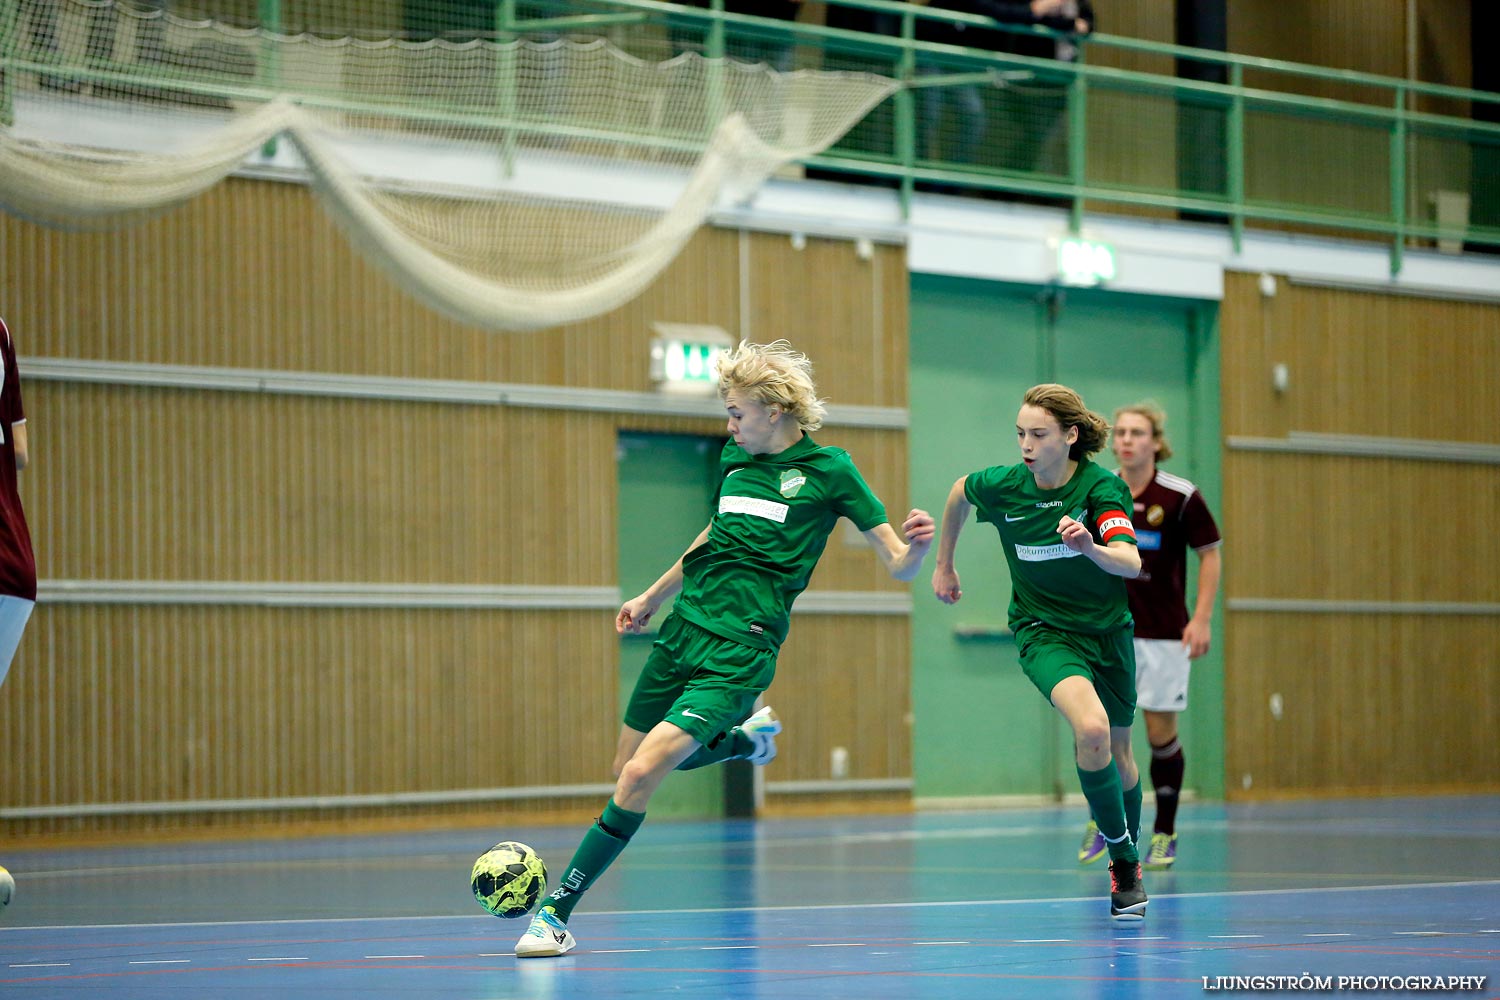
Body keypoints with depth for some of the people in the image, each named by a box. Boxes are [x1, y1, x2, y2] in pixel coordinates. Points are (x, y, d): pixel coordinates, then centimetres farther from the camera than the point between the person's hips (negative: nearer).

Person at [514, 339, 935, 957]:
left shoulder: (827, 470, -5)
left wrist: (915, 546, -29)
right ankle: (746, 739, 39)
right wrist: (652, 595, 38)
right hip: (684, 628, 7)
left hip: (739, 650, -7)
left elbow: (900, 564, -6)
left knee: (642, 775, -19)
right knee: (627, 769, 15)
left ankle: (557, 912, -12)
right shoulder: (734, 459, 12)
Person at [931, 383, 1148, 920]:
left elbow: (1130, 563, -33)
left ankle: (1129, 858, 43)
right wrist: (944, 565, 18)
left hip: (1107, 631, 1)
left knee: (1117, 752, 16)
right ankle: (1122, 858, -15)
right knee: (1091, 728, -28)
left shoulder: (1102, 487, -19)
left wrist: (1091, 548, -53)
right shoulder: (1002, 486, -13)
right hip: (1043, 629, -1)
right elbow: (959, 492, 11)